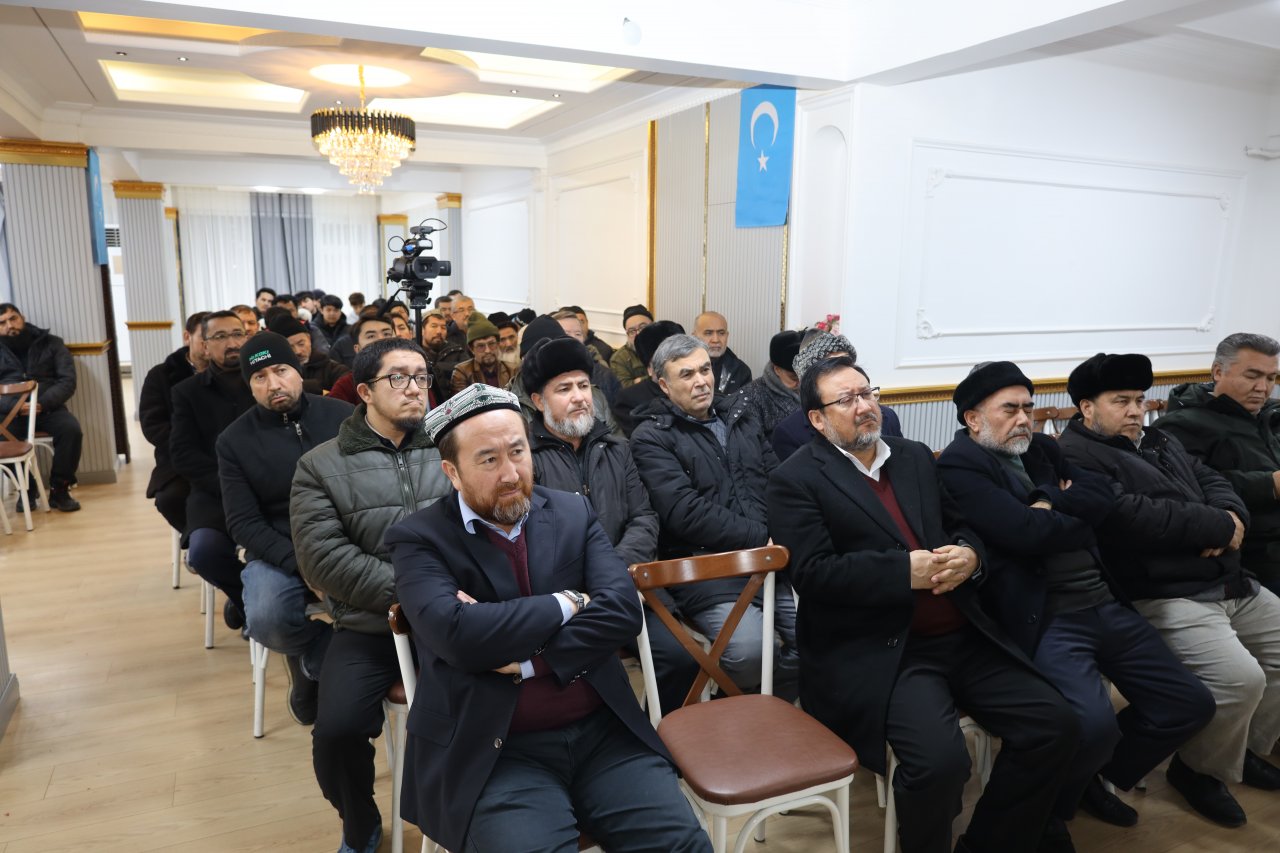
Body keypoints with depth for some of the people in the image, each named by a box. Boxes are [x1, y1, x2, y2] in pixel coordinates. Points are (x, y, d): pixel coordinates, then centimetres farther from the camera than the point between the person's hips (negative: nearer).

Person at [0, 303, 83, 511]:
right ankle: (26, 488, -8)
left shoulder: (50, 343, 9)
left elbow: (67, 381, 0)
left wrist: (42, 403, -16)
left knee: (71, 429, -31)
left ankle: (59, 489, -14)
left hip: (47, 407, 0)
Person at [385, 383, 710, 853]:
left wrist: (524, 657, -15)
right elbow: (457, 635, -20)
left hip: (602, 733, 3)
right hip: (495, 752, -2)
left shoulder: (572, 512, 7)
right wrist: (566, 603, -9)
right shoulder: (419, 539, -3)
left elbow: (622, 610, -5)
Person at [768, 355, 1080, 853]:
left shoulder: (916, 457, 17)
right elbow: (812, 573, -14)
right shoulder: (796, 479, -4)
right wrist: (906, 570, -19)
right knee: (940, 759, -27)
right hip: (879, 651, -6)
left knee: (1054, 726, -5)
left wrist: (969, 557, -6)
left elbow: (962, 527, 18)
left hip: (961, 636, 7)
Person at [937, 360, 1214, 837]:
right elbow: (1026, 531, -19)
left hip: (1108, 605, 9)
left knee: (1191, 704, 8)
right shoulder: (959, 466, -9)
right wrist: (1080, 519, 0)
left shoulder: (1041, 449, 17)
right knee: (1094, 724, -28)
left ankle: (1100, 776, 30)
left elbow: (1104, 496, 6)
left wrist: (1051, 501, -10)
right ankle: (1050, 809, 6)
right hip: (1046, 620, -8)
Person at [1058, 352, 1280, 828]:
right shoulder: (1075, 457, -11)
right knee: (1239, 677, -24)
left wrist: (1232, 517, -7)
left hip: (1231, 583, 10)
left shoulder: (1158, 440, 19)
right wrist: (1219, 528, -13)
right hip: (1163, 596, -10)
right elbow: (1134, 519, -22)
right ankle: (1201, 769, 4)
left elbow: (1210, 478, 16)